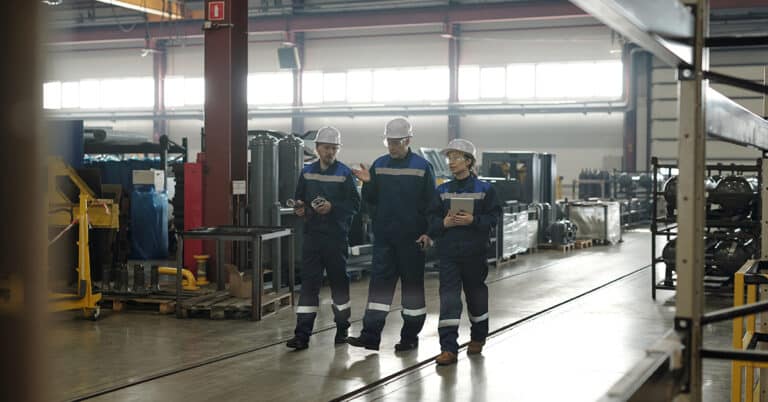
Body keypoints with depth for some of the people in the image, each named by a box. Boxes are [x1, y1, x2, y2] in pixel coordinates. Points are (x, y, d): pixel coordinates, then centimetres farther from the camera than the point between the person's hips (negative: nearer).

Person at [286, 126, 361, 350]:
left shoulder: (344, 174, -2)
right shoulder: (307, 172, 9)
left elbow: (355, 204, -6)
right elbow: (299, 199, 17)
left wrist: (333, 207, -19)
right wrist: (299, 208, -4)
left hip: (336, 237, -2)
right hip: (312, 235, 2)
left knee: (339, 281, 8)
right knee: (309, 283, -2)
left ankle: (342, 329, 24)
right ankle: (302, 334, -3)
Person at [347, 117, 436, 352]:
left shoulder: (422, 166, -3)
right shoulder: (379, 165, 7)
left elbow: (431, 203, -4)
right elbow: (371, 200, 9)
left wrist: (428, 232, -10)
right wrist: (368, 182, -10)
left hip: (411, 238, -3)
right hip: (384, 236, 3)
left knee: (412, 284, 5)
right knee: (379, 282, 0)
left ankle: (410, 336, 14)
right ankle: (371, 335, 0)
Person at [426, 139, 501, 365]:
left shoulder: (484, 189, -1)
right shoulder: (442, 191, 7)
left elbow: (493, 217, -6)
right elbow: (432, 220, 5)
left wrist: (473, 220, -20)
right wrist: (445, 223, -16)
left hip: (475, 252, -1)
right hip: (448, 253, 1)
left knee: (476, 294, 13)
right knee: (448, 297, -7)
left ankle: (478, 338, 34)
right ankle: (449, 348, -8)